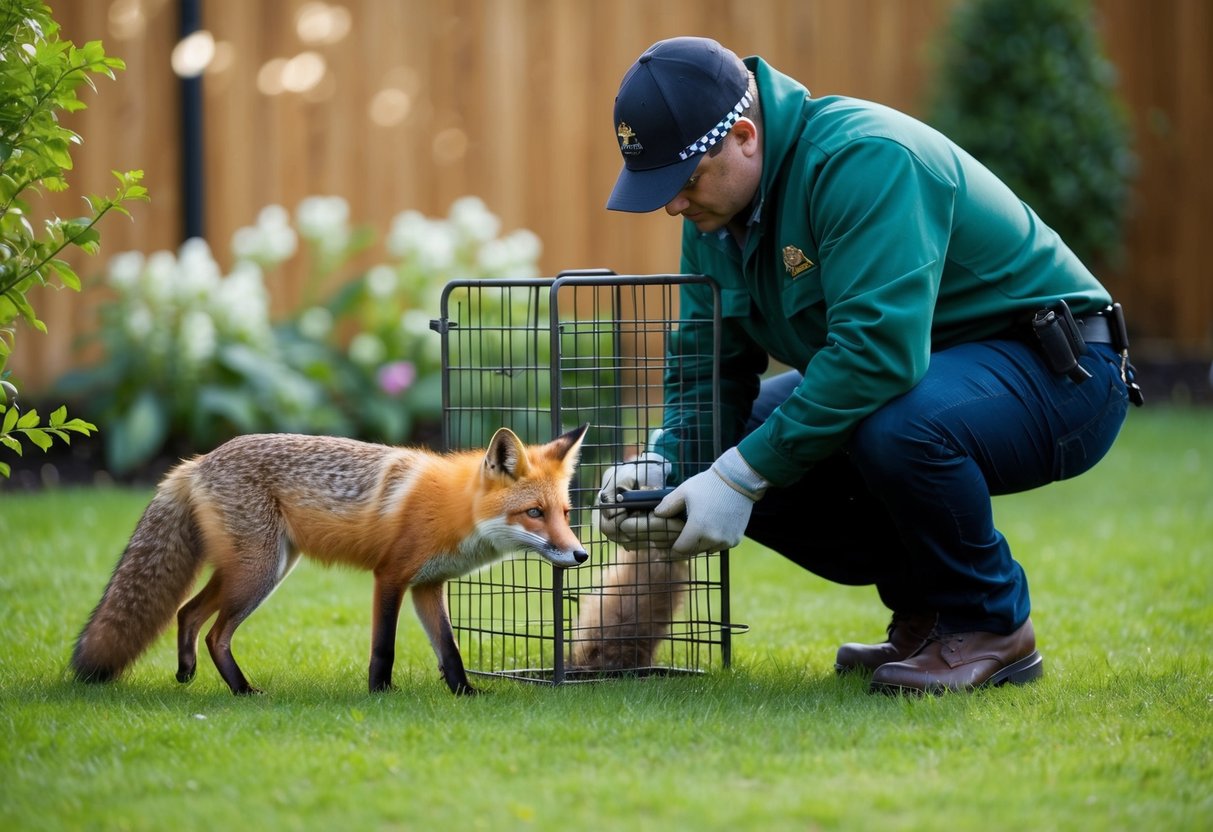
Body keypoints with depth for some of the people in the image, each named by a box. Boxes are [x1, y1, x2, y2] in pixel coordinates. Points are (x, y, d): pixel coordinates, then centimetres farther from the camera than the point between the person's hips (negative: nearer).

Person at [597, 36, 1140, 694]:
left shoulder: (865, 158, -28)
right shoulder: (717, 206, 0)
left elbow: (878, 350, -37)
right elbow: (708, 363, 6)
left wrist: (743, 475, -35)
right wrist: (668, 466, -15)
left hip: (1056, 375, -9)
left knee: (896, 425, -38)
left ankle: (991, 629, -12)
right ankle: (924, 610, 9)